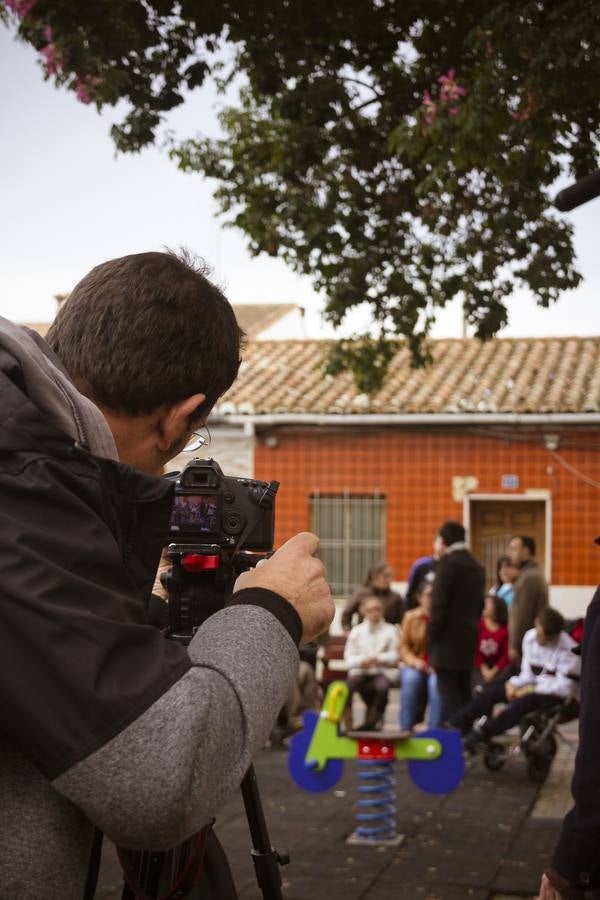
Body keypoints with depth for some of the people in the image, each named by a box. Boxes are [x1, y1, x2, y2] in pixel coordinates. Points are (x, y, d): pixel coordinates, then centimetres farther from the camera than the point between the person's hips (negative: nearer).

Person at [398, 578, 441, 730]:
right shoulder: (410, 617, 5)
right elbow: (403, 647, 6)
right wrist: (415, 662, -11)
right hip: (415, 666, 1)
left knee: (437, 682, -34)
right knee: (411, 679, -32)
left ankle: (434, 730, -25)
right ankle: (406, 728, -23)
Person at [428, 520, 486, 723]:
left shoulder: (448, 563, -12)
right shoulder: (476, 566, 12)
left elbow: (439, 602, -16)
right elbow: (479, 604, 15)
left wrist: (432, 636, -9)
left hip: (449, 639, -8)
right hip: (468, 639, 8)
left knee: (449, 692, -7)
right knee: (463, 691, 14)